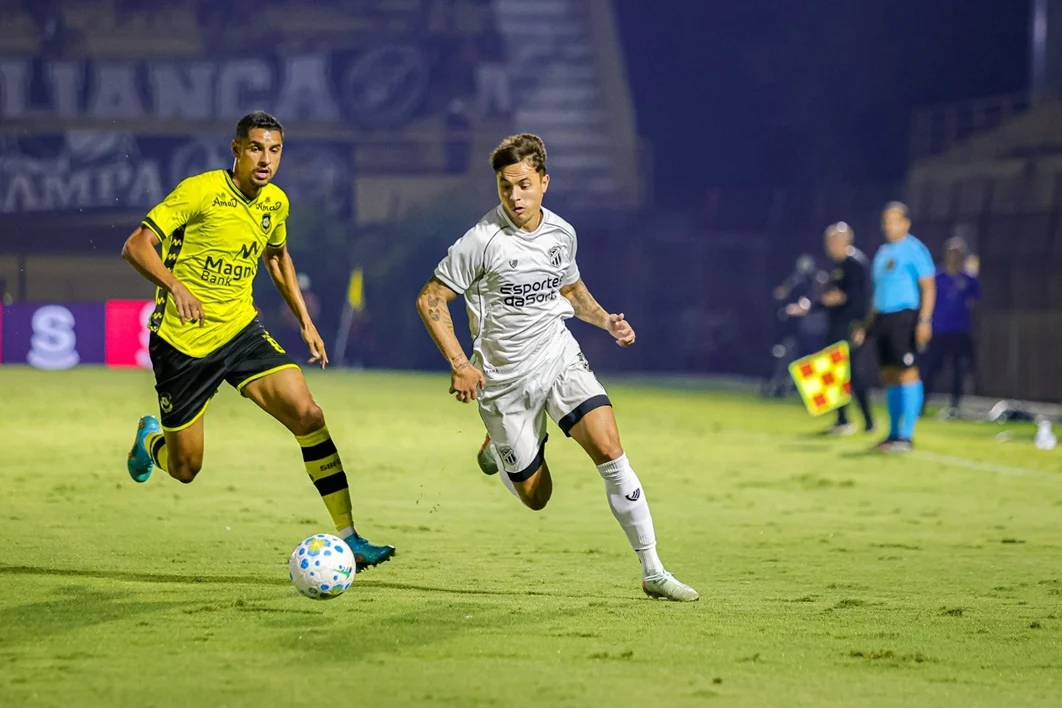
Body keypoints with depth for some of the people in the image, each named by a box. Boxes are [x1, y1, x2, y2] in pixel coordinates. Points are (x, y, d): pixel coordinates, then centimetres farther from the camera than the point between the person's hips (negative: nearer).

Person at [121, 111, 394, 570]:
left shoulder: (276, 202, 3)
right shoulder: (200, 191, -16)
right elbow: (136, 246, -19)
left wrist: (305, 321, 17)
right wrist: (175, 287, -36)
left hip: (240, 330, 5)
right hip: (182, 339, -4)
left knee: (306, 414, -18)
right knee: (185, 469, 4)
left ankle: (346, 535, -15)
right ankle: (151, 440, 43)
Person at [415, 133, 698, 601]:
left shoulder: (562, 234, 0)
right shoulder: (483, 241, -17)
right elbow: (430, 299, -11)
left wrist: (606, 320, 2)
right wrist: (459, 364, -18)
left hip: (560, 358, 3)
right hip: (504, 378, -3)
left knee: (609, 449, -18)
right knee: (536, 497, 4)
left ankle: (653, 572, -13)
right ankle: (498, 448, 41)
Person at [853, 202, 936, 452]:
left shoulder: (914, 249, -6)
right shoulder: (882, 253, 18)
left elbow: (928, 287, -11)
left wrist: (924, 321, -20)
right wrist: (866, 326, 21)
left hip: (905, 317, -8)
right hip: (882, 319, 8)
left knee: (907, 373, -10)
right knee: (889, 376, 8)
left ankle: (906, 436, -11)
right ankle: (894, 433, 13)